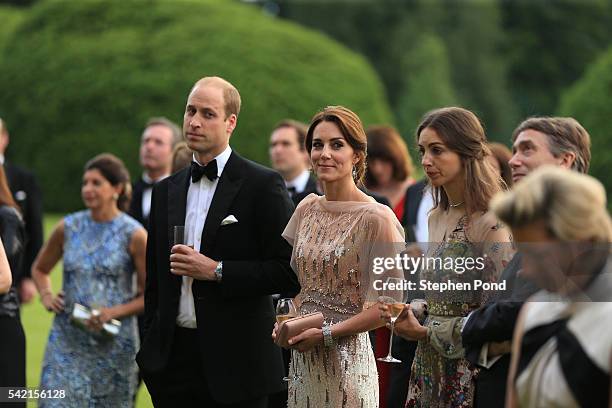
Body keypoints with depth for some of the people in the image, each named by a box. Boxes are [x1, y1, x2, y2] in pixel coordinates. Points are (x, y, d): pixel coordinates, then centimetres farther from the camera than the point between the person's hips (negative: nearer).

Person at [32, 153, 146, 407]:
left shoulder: (134, 235, -5)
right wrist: (46, 296, 2)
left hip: (114, 344, -2)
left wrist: (114, 312, -15)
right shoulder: (68, 228, 4)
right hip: (67, 341, 2)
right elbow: (40, 269, 21)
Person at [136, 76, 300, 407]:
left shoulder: (263, 185, -3)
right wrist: (149, 350, 11)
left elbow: (289, 272, -10)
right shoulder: (166, 191, 14)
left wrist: (217, 271, -15)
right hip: (173, 360, 5)